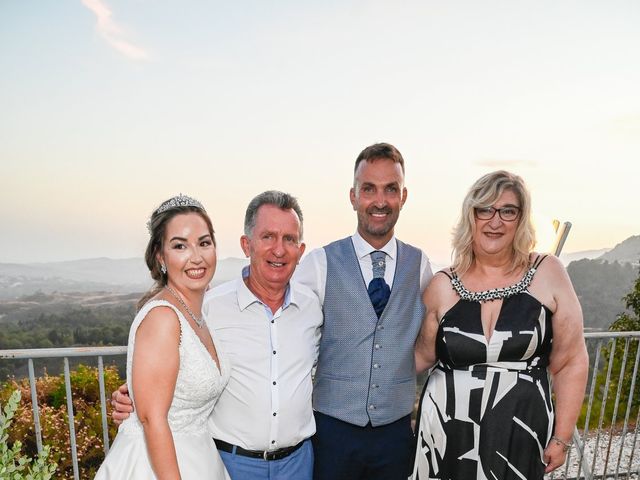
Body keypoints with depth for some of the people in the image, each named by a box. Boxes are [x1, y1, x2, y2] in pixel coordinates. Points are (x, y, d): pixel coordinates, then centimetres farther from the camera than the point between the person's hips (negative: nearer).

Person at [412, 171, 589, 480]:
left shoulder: (548, 273, -6)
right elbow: (423, 356, 7)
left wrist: (561, 438, 0)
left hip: (521, 440, 0)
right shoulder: (443, 286, -4)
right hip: (448, 436, 1)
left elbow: (570, 362, -1)